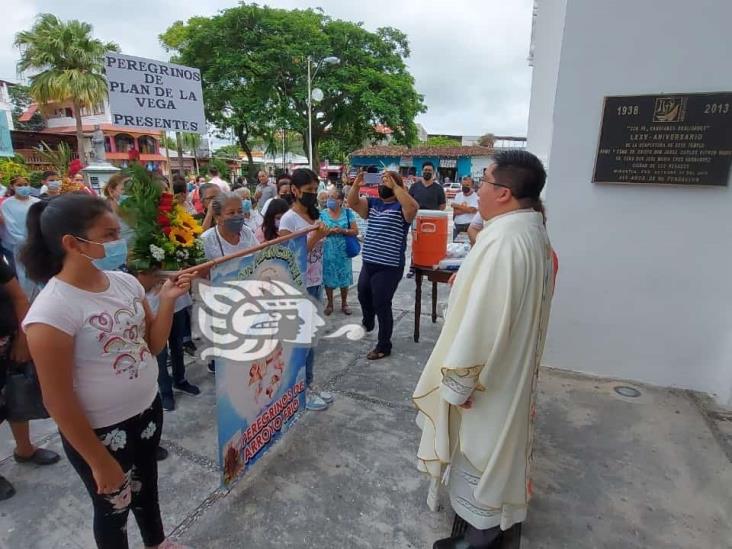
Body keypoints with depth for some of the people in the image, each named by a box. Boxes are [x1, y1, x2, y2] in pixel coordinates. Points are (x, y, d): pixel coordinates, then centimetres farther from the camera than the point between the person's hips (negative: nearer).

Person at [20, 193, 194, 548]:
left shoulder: (124, 282, -6)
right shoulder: (52, 310, -25)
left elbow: (153, 345, 1)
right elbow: (58, 400, -19)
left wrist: (168, 301, -15)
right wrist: (98, 461, -13)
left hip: (148, 410, 7)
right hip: (100, 432, -6)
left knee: (147, 485, 29)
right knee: (114, 507, 19)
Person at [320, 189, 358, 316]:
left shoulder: (348, 213, 0)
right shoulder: (322, 214, 0)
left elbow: (355, 231, -2)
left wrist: (343, 231, -18)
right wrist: (330, 231, -18)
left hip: (343, 251, 0)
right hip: (328, 251, 0)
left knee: (344, 277, 7)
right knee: (328, 277, 6)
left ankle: (344, 303, 24)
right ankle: (329, 303, 23)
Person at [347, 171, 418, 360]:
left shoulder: (401, 206, -10)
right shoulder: (372, 203, 10)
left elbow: (413, 207, -31)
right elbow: (352, 203, 0)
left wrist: (394, 186, -30)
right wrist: (356, 185, -15)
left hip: (389, 267, -7)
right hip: (368, 263, 8)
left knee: (381, 305, 1)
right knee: (363, 296, 27)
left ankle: (384, 346, 18)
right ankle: (367, 323, 58)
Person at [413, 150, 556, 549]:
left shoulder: (503, 242, -30)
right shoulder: (532, 231, 2)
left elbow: (480, 323, -30)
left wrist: (456, 383, -20)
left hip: (486, 375, -10)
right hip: (512, 364, 10)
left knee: (480, 451, 11)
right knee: (494, 447, 26)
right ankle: (490, 516, 48)